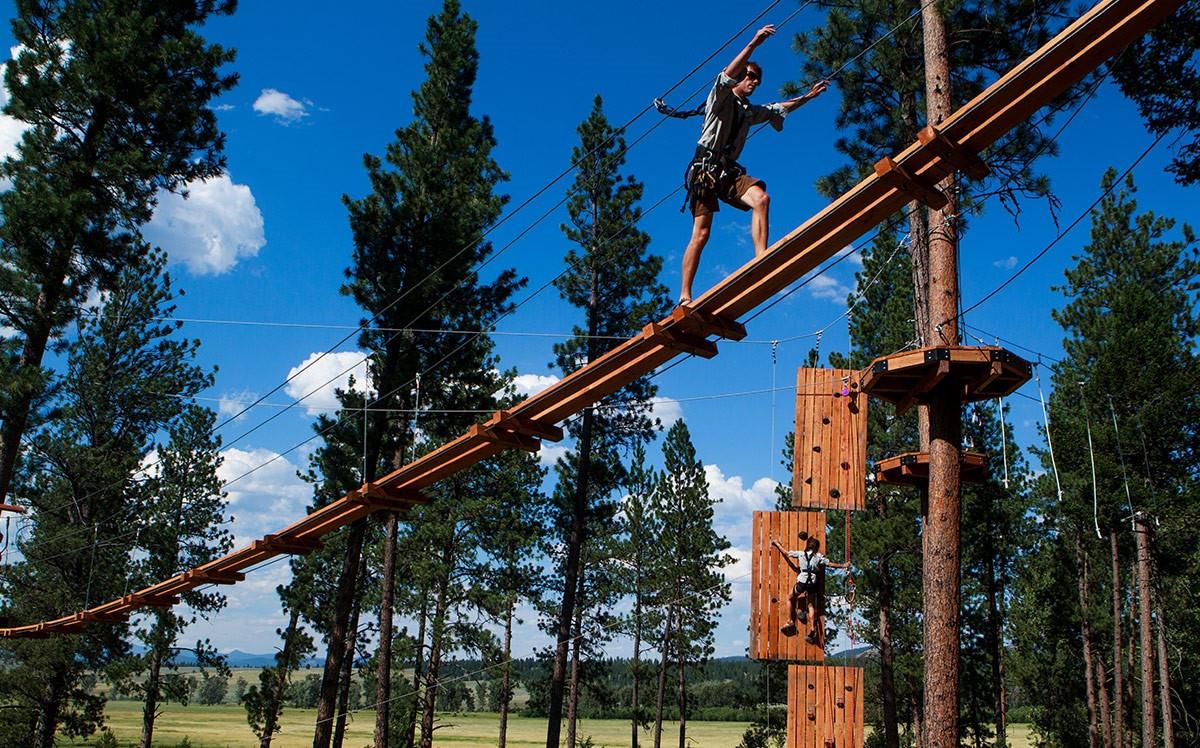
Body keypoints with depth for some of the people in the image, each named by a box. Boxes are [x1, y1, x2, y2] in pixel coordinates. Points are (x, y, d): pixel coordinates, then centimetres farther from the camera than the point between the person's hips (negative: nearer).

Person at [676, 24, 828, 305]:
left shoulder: (749, 111, 25)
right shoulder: (721, 98, 4)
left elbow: (778, 109, 41)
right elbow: (728, 75, -17)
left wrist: (807, 97, 40)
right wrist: (753, 44, -24)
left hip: (728, 171, 6)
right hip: (706, 167, -6)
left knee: (761, 198, -23)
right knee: (701, 233, -13)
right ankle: (684, 295, -11)